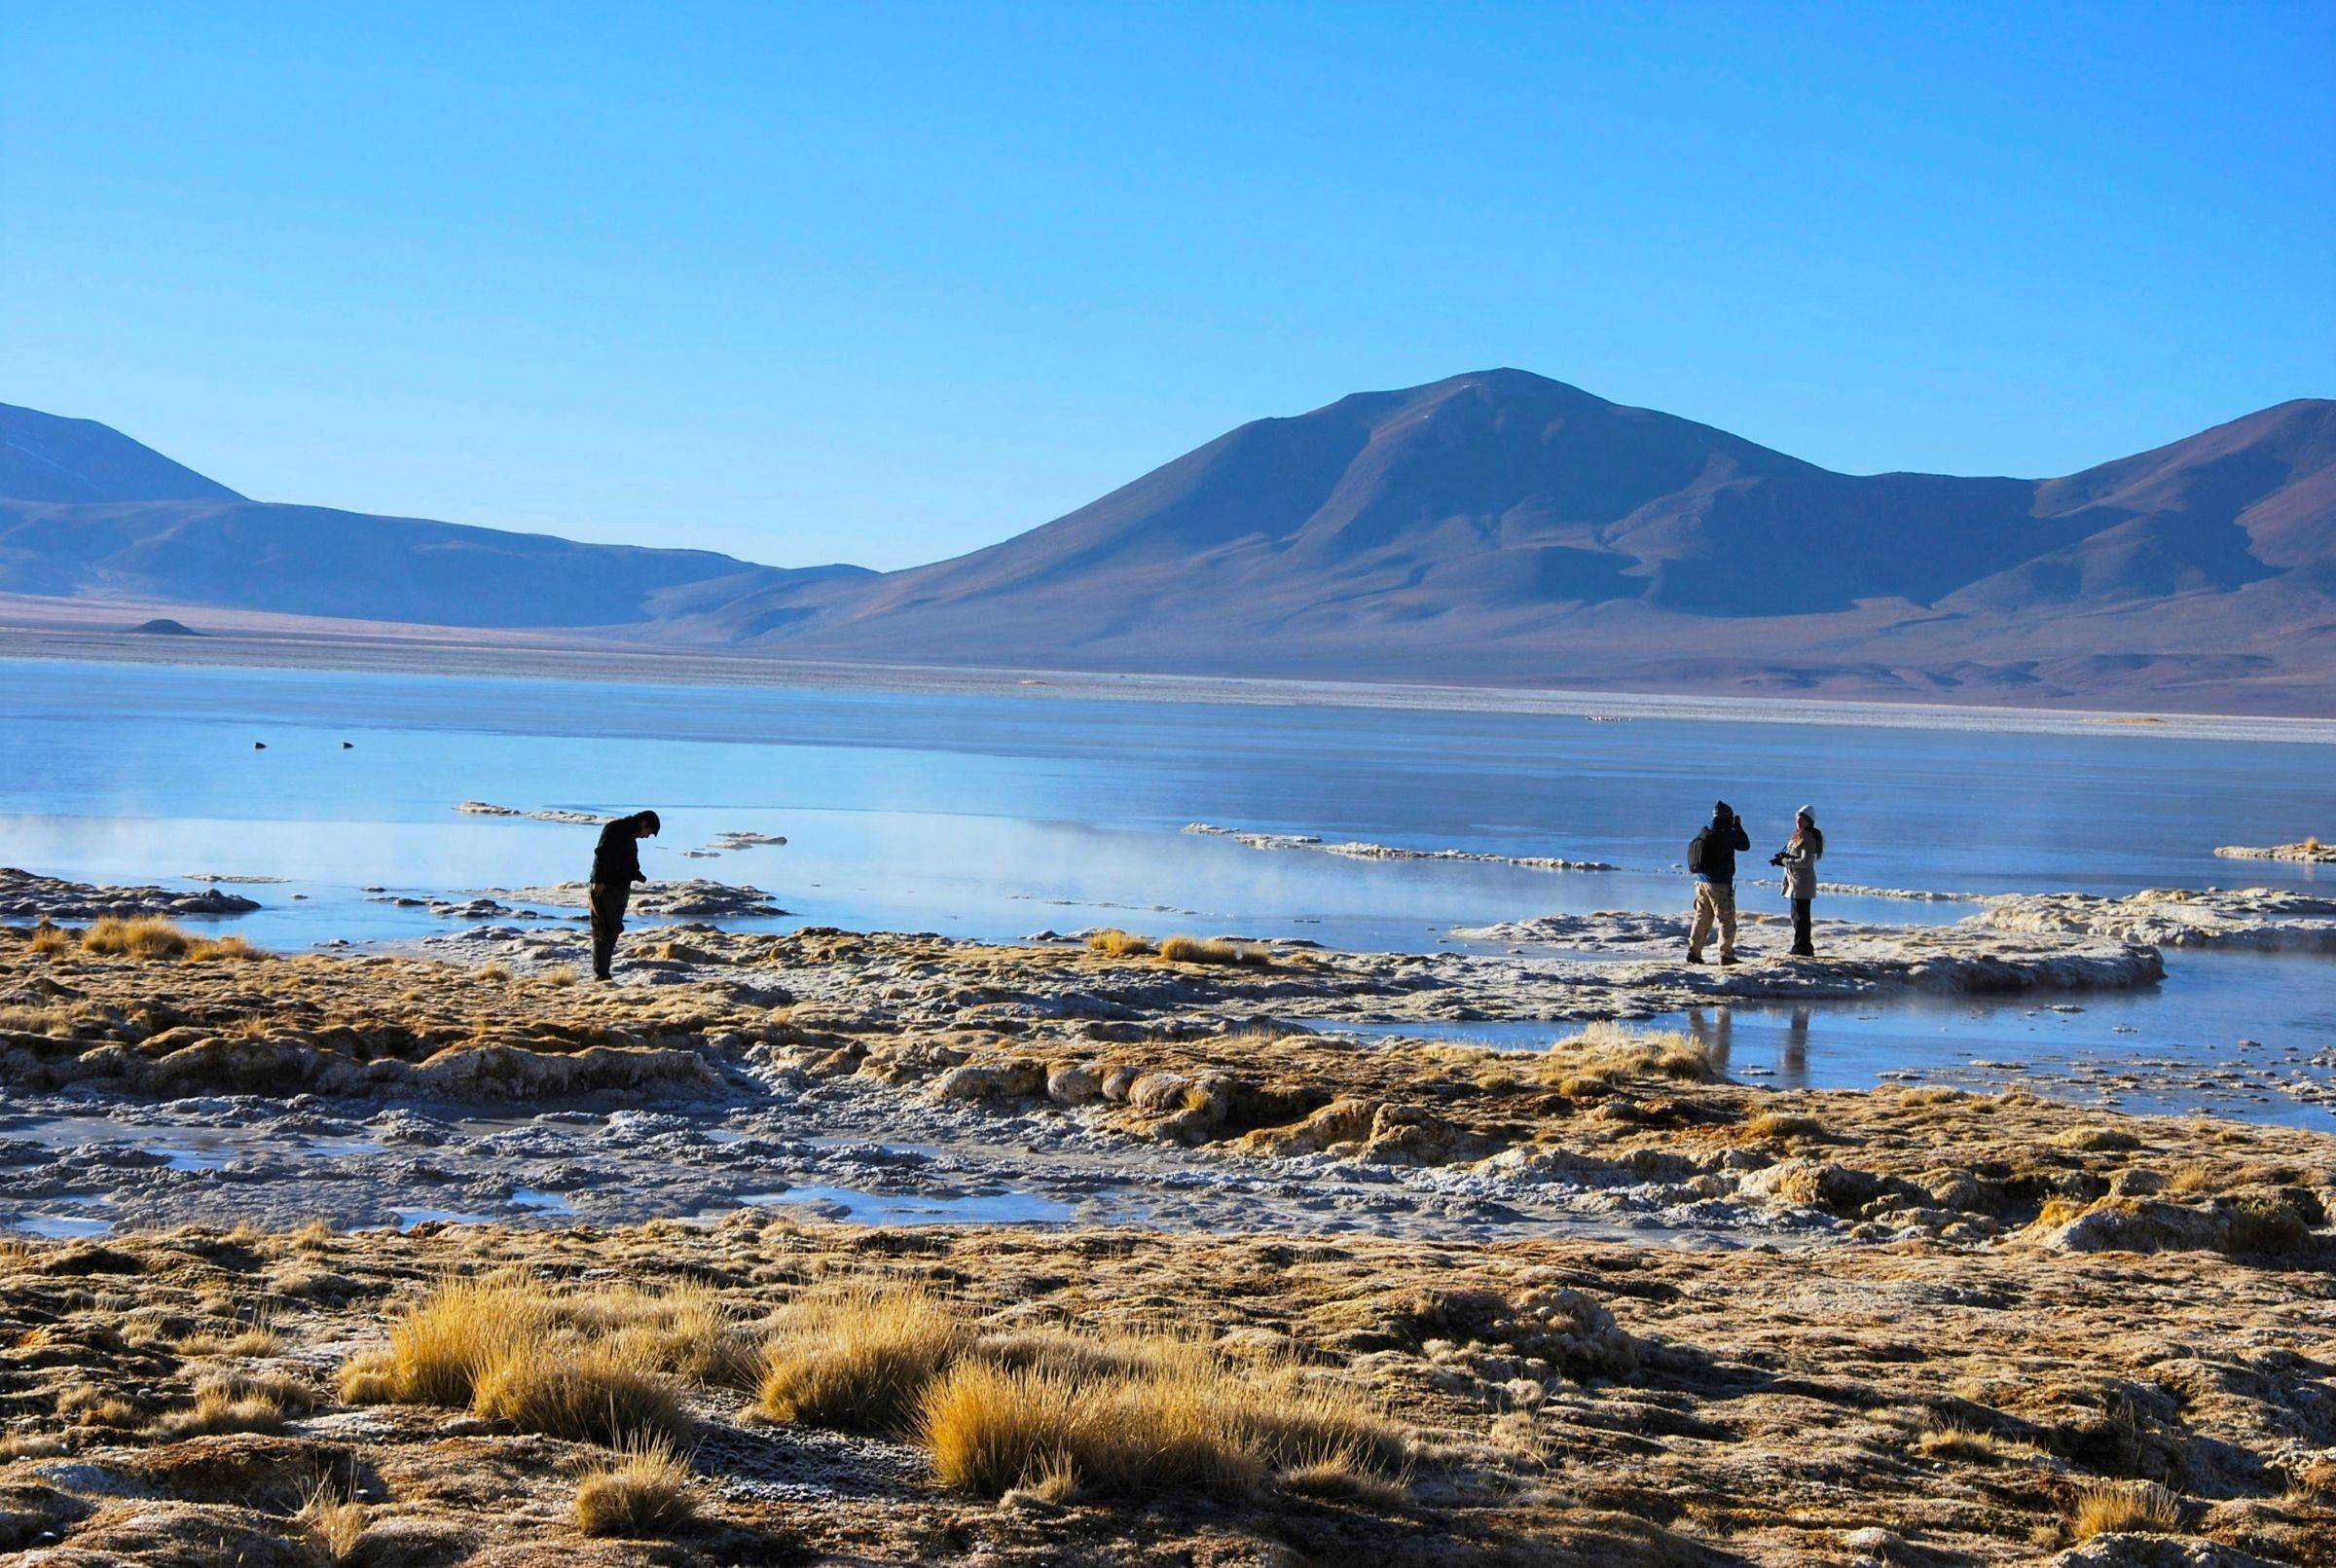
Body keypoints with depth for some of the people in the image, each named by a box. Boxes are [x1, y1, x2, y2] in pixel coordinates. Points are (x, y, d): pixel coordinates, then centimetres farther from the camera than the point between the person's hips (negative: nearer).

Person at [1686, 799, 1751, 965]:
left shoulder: (1704, 833, 6)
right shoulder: (1726, 835, -14)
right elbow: (1745, 844, -3)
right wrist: (1738, 826, 9)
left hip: (1702, 882, 7)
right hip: (1720, 884, -7)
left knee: (1702, 919, 14)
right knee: (1727, 920, 1)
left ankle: (1693, 952, 12)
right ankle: (1726, 955, 1)